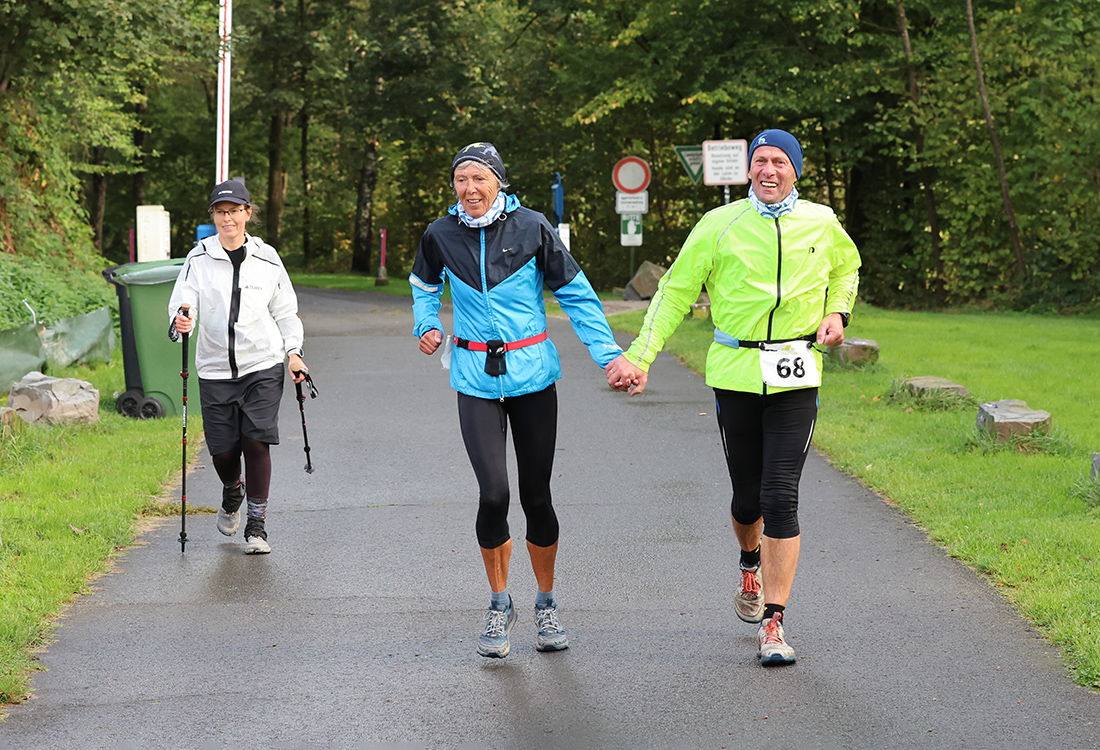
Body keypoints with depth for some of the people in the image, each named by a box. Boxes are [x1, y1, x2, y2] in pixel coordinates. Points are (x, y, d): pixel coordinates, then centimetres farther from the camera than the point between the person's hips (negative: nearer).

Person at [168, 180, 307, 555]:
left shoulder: (267, 259, 4)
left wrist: (293, 352, 4)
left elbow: (285, 310, 13)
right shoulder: (199, 259, -1)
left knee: (256, 441, -12)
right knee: (223, 448, 1)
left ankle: (256, 524, 1)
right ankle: (233, 490, 38)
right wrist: (180, 322, -30)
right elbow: (182, 303, -8)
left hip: (262, 366, 0)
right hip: (216, 369, 0)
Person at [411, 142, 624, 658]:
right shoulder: (442, 235, -1)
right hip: (476, 378, 0)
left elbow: (575, 294, 0)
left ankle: (546, 604, 24)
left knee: (536, 496, 4)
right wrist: (426, 326, 8)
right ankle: (499, 605, 7)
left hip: (532, 373, 0)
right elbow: (424, 285, 23)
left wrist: (609, 354, -7)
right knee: (494, 493, -12)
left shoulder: (532, 229, -6)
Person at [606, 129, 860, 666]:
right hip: (735, 374, 0)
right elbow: (675, 293, 4)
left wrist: (837, 312, 6)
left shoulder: (821, 224, 5)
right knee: (748, 497, 9)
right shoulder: (720, 225, 0)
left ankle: (773, 623, -5)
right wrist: (639, 357, -5)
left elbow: (847, 267, 26)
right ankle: (751, 562, 44)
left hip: (795, 378, 0)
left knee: (781, 496, -11)